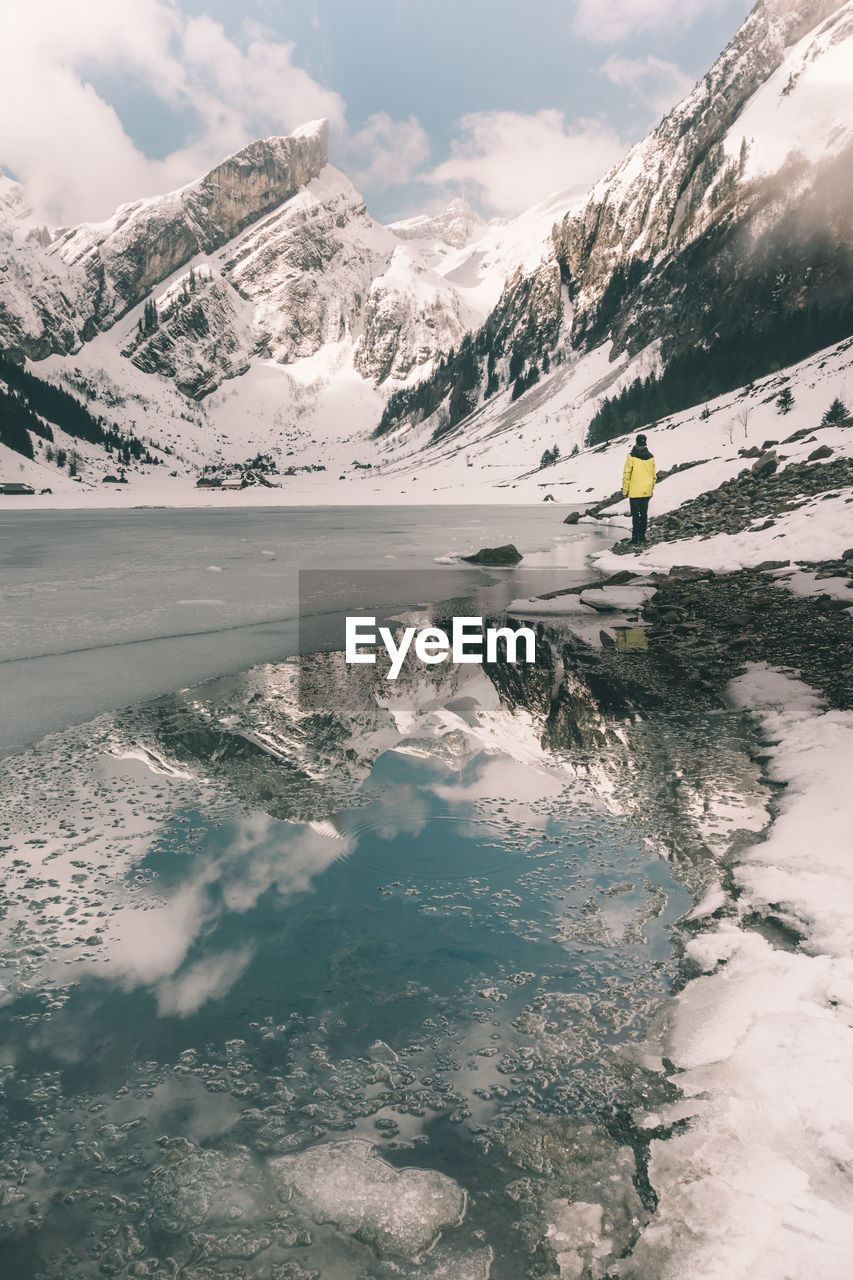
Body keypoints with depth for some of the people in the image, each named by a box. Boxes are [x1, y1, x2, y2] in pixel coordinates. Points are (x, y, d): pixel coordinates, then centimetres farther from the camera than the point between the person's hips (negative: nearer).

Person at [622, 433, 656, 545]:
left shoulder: (631, 456, -9)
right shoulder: (650, 457, 4)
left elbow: (626, 474, -9)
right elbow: (654, 475, 10)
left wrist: (624, 490, -3)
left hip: (634, 492, -4)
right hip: (647, 492, 4)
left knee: (635, 515, -2)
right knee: (644, 513, 14)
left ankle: (635, 539, -7)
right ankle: (642, 537, 22)